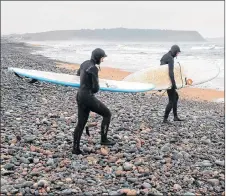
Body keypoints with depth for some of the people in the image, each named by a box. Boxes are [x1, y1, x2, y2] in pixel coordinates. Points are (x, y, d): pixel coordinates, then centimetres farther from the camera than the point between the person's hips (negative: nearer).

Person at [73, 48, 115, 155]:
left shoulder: (85, 63, 10)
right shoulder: (94, 69, -19)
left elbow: (78, 73, 34)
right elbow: (96, 88, -20)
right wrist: (96, 88, 6)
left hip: (80, 96, 9)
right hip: (88, 98, -9)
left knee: (81, 123, 16)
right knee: (107, 114, 8)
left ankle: (76, 149, 20)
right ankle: (103, 139, 14)